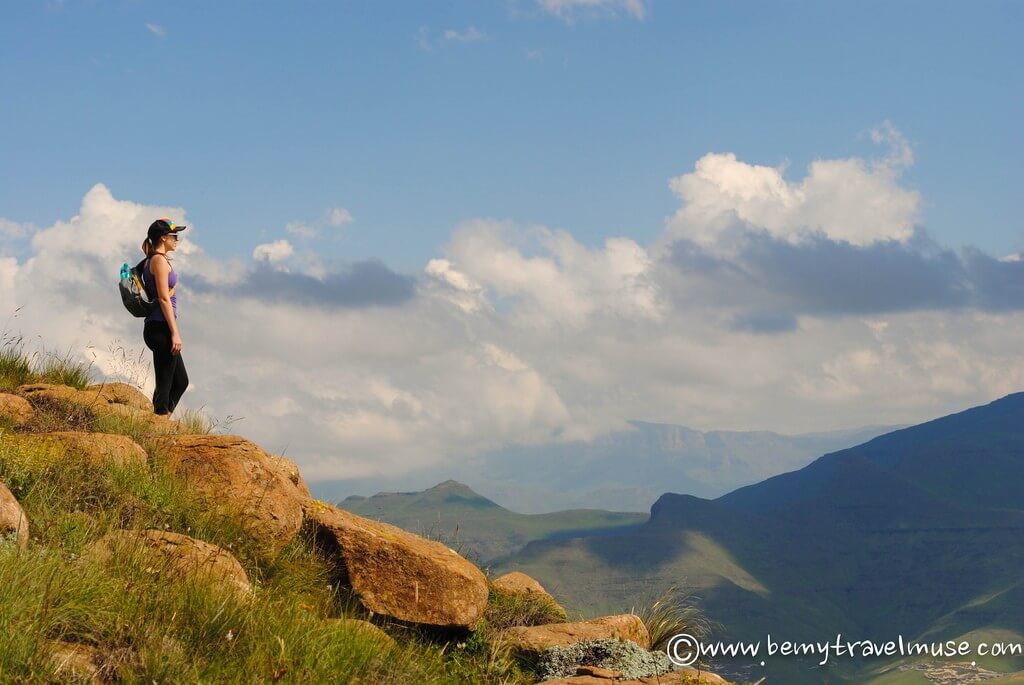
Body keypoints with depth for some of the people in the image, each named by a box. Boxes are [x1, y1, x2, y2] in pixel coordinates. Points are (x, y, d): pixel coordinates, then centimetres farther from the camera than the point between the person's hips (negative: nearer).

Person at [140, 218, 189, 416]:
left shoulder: (152, 260, 19)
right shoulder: (160, 260, -10)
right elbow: (163, 298, -16)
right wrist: (175, 333, -18)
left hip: (157, 328, 10)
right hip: (161, 328, -10)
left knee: (181, 381, 15)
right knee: (164, 384, -7)